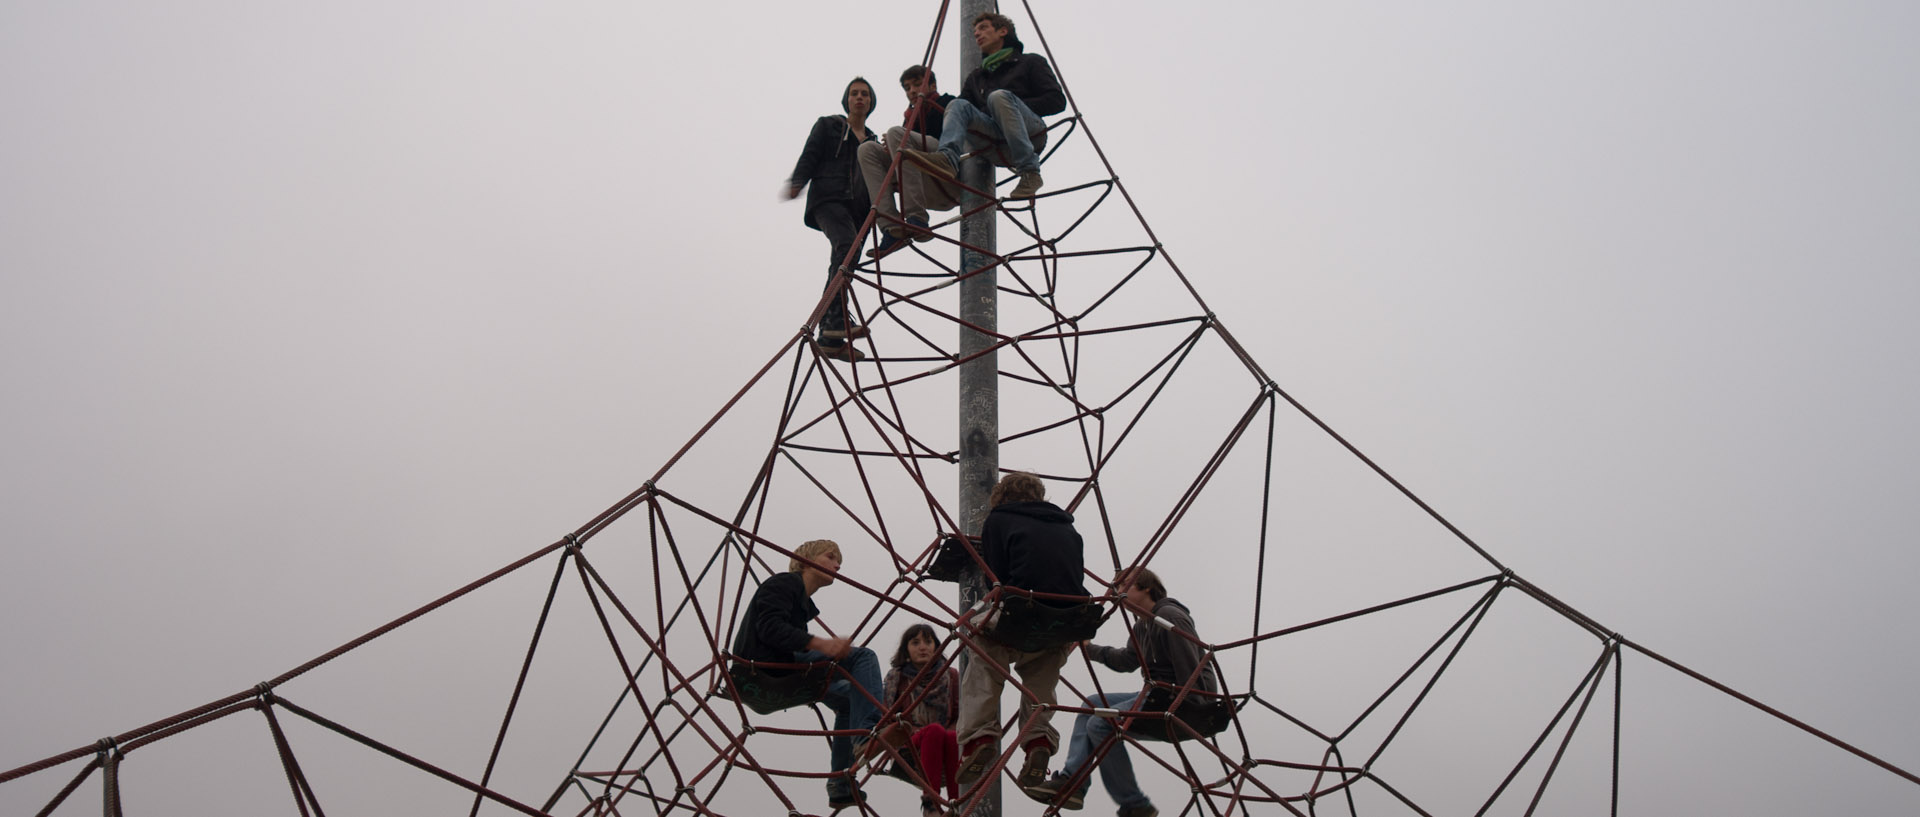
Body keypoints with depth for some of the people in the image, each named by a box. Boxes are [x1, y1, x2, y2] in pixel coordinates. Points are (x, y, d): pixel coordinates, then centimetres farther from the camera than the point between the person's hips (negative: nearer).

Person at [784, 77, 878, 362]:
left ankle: (829, 339, -5)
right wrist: (796, 182, -16)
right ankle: (838, 322, -44)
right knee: (846, 245, -31)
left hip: (858, 207, 6)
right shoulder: (828, 126, 14)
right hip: (829, 199, -6)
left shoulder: (872, 141, 28)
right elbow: (809, 158, 3)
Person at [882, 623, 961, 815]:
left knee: (953, 738, -36)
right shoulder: (895, 677, 11)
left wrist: (954, 732, -10)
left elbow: (962, 716, 12)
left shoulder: (951, 676, 14)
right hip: (908, 752, -1)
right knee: (935, 729, -36)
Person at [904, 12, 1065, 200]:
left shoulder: (1030, 62, 18)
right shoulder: (976, 77, 32)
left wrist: (1012, 107, -3)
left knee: (999, 96, -30)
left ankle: (1030, 172, -34)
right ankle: (947, 158, -48)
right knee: (958, 105, -18)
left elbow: (1057, 101, 6)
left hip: (1031, 134, -4)